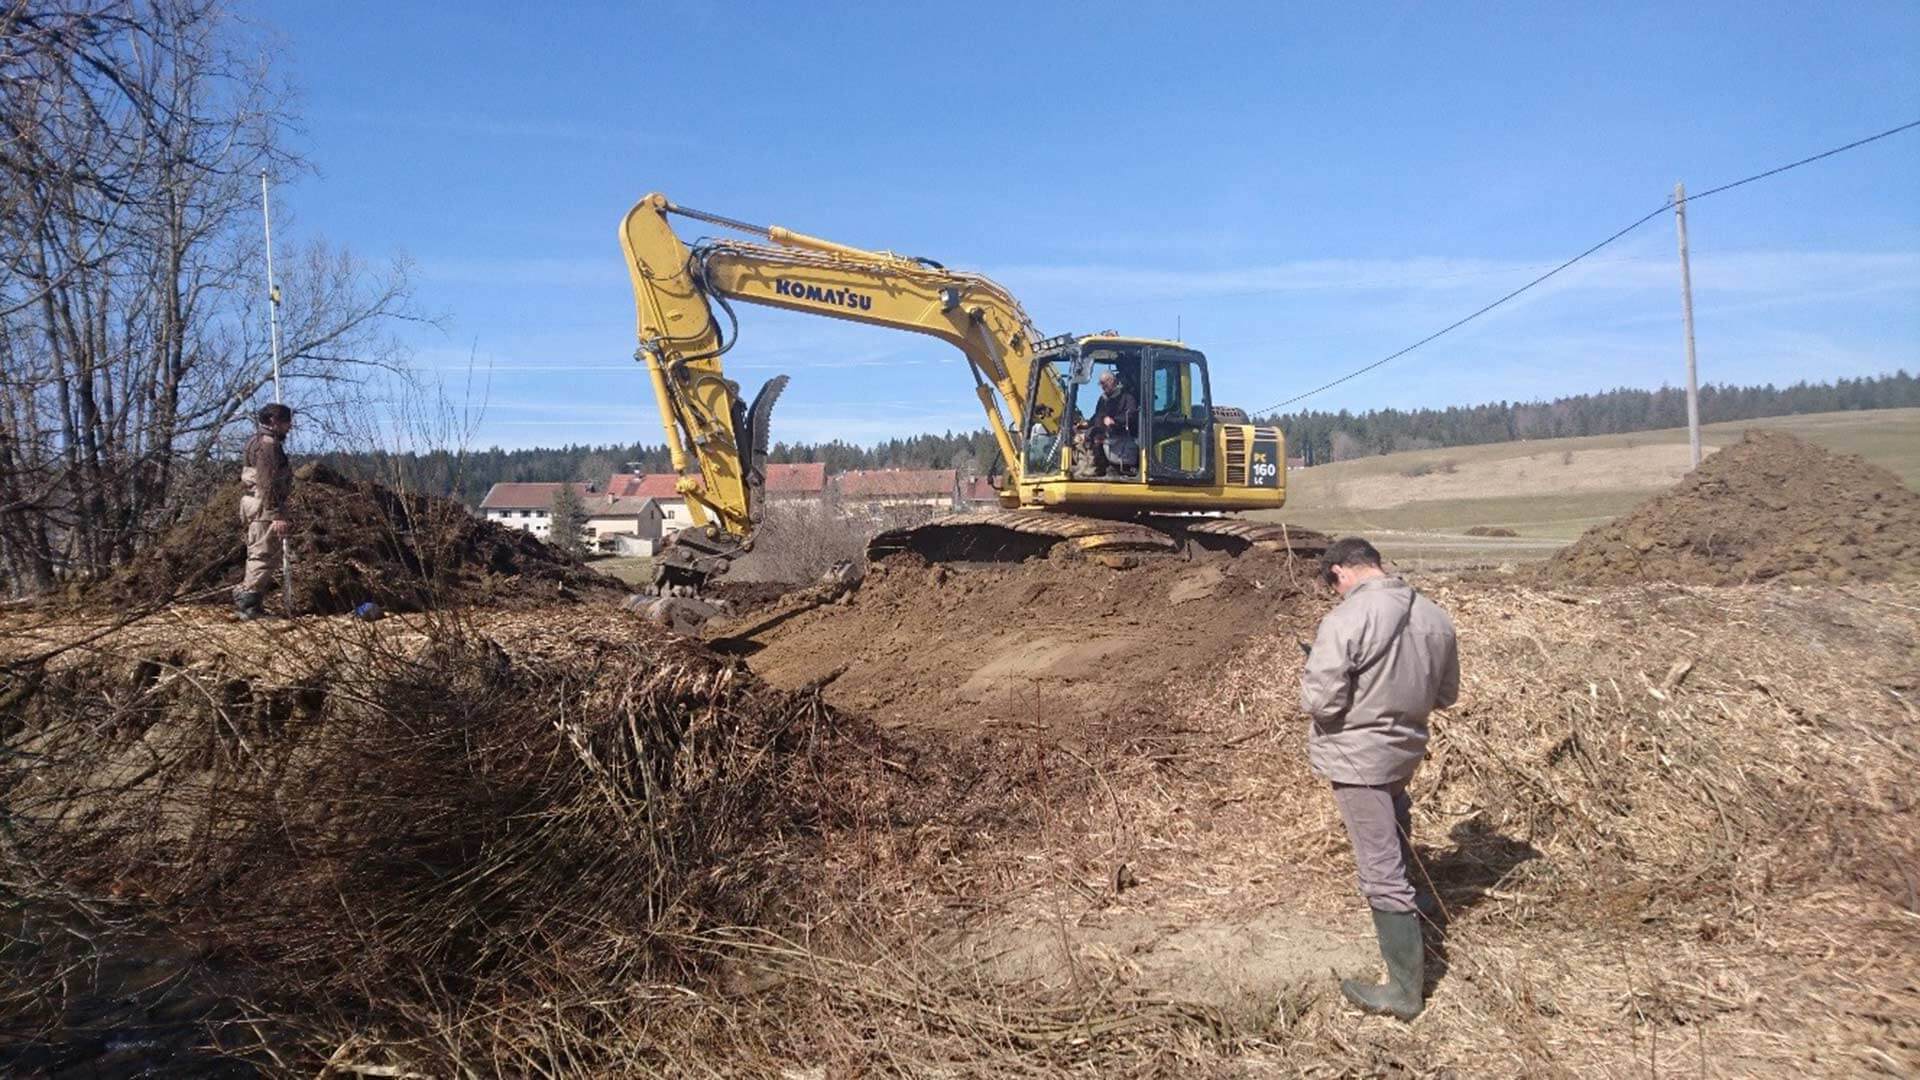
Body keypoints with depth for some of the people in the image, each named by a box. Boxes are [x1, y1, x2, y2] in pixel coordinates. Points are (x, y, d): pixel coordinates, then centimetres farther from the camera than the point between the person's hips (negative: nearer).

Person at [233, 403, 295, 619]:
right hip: (264, 506, -11)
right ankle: (247, 601, -8)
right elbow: (268, 483, -21)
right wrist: (277, 515, -23)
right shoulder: (269, 444, -14)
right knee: (264, 555, -8)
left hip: (253, 503, 11)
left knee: (259, 554, 15)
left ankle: (244, 597, 18)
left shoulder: (257, 441, 20)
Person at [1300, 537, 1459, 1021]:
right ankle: (1414, 914, 53)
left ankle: (1406, 990, 9)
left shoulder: (1346, 620, -23)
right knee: (1398, 847, 31)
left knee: (1382, 872, 0)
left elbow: (1319, 700, -24)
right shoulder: (1434, 617, 0)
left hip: (1357, 757, -7)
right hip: (1406, 751, 7)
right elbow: (1446, 694, 10)